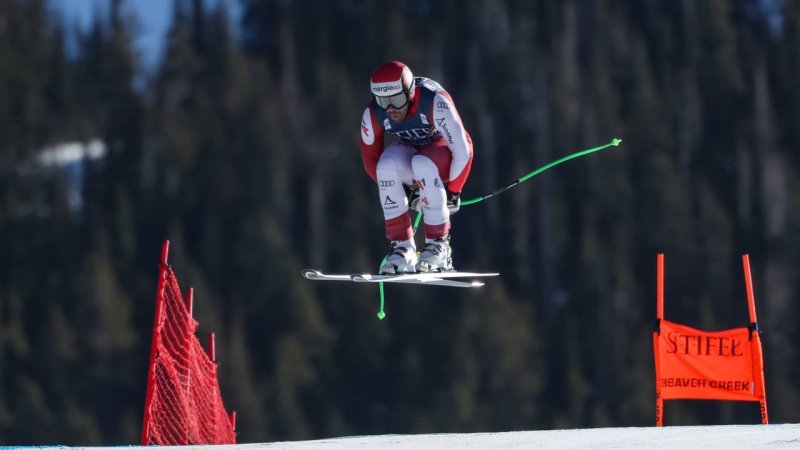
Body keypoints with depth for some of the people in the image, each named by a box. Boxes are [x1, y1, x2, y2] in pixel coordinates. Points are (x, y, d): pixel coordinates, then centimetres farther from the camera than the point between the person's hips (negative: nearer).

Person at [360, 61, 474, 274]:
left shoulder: (434, 103, -33)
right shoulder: (373, 115, -20)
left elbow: (462, 149, -26)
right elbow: (371, 158, -4)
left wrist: (453, 191, -17)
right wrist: (402, 189, -2)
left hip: (444, 151, -4)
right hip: (410, 151, 4)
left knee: (423, 164, -37)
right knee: (388, 164, -30)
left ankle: (439, 243, -25)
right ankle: (402, 245, -23)